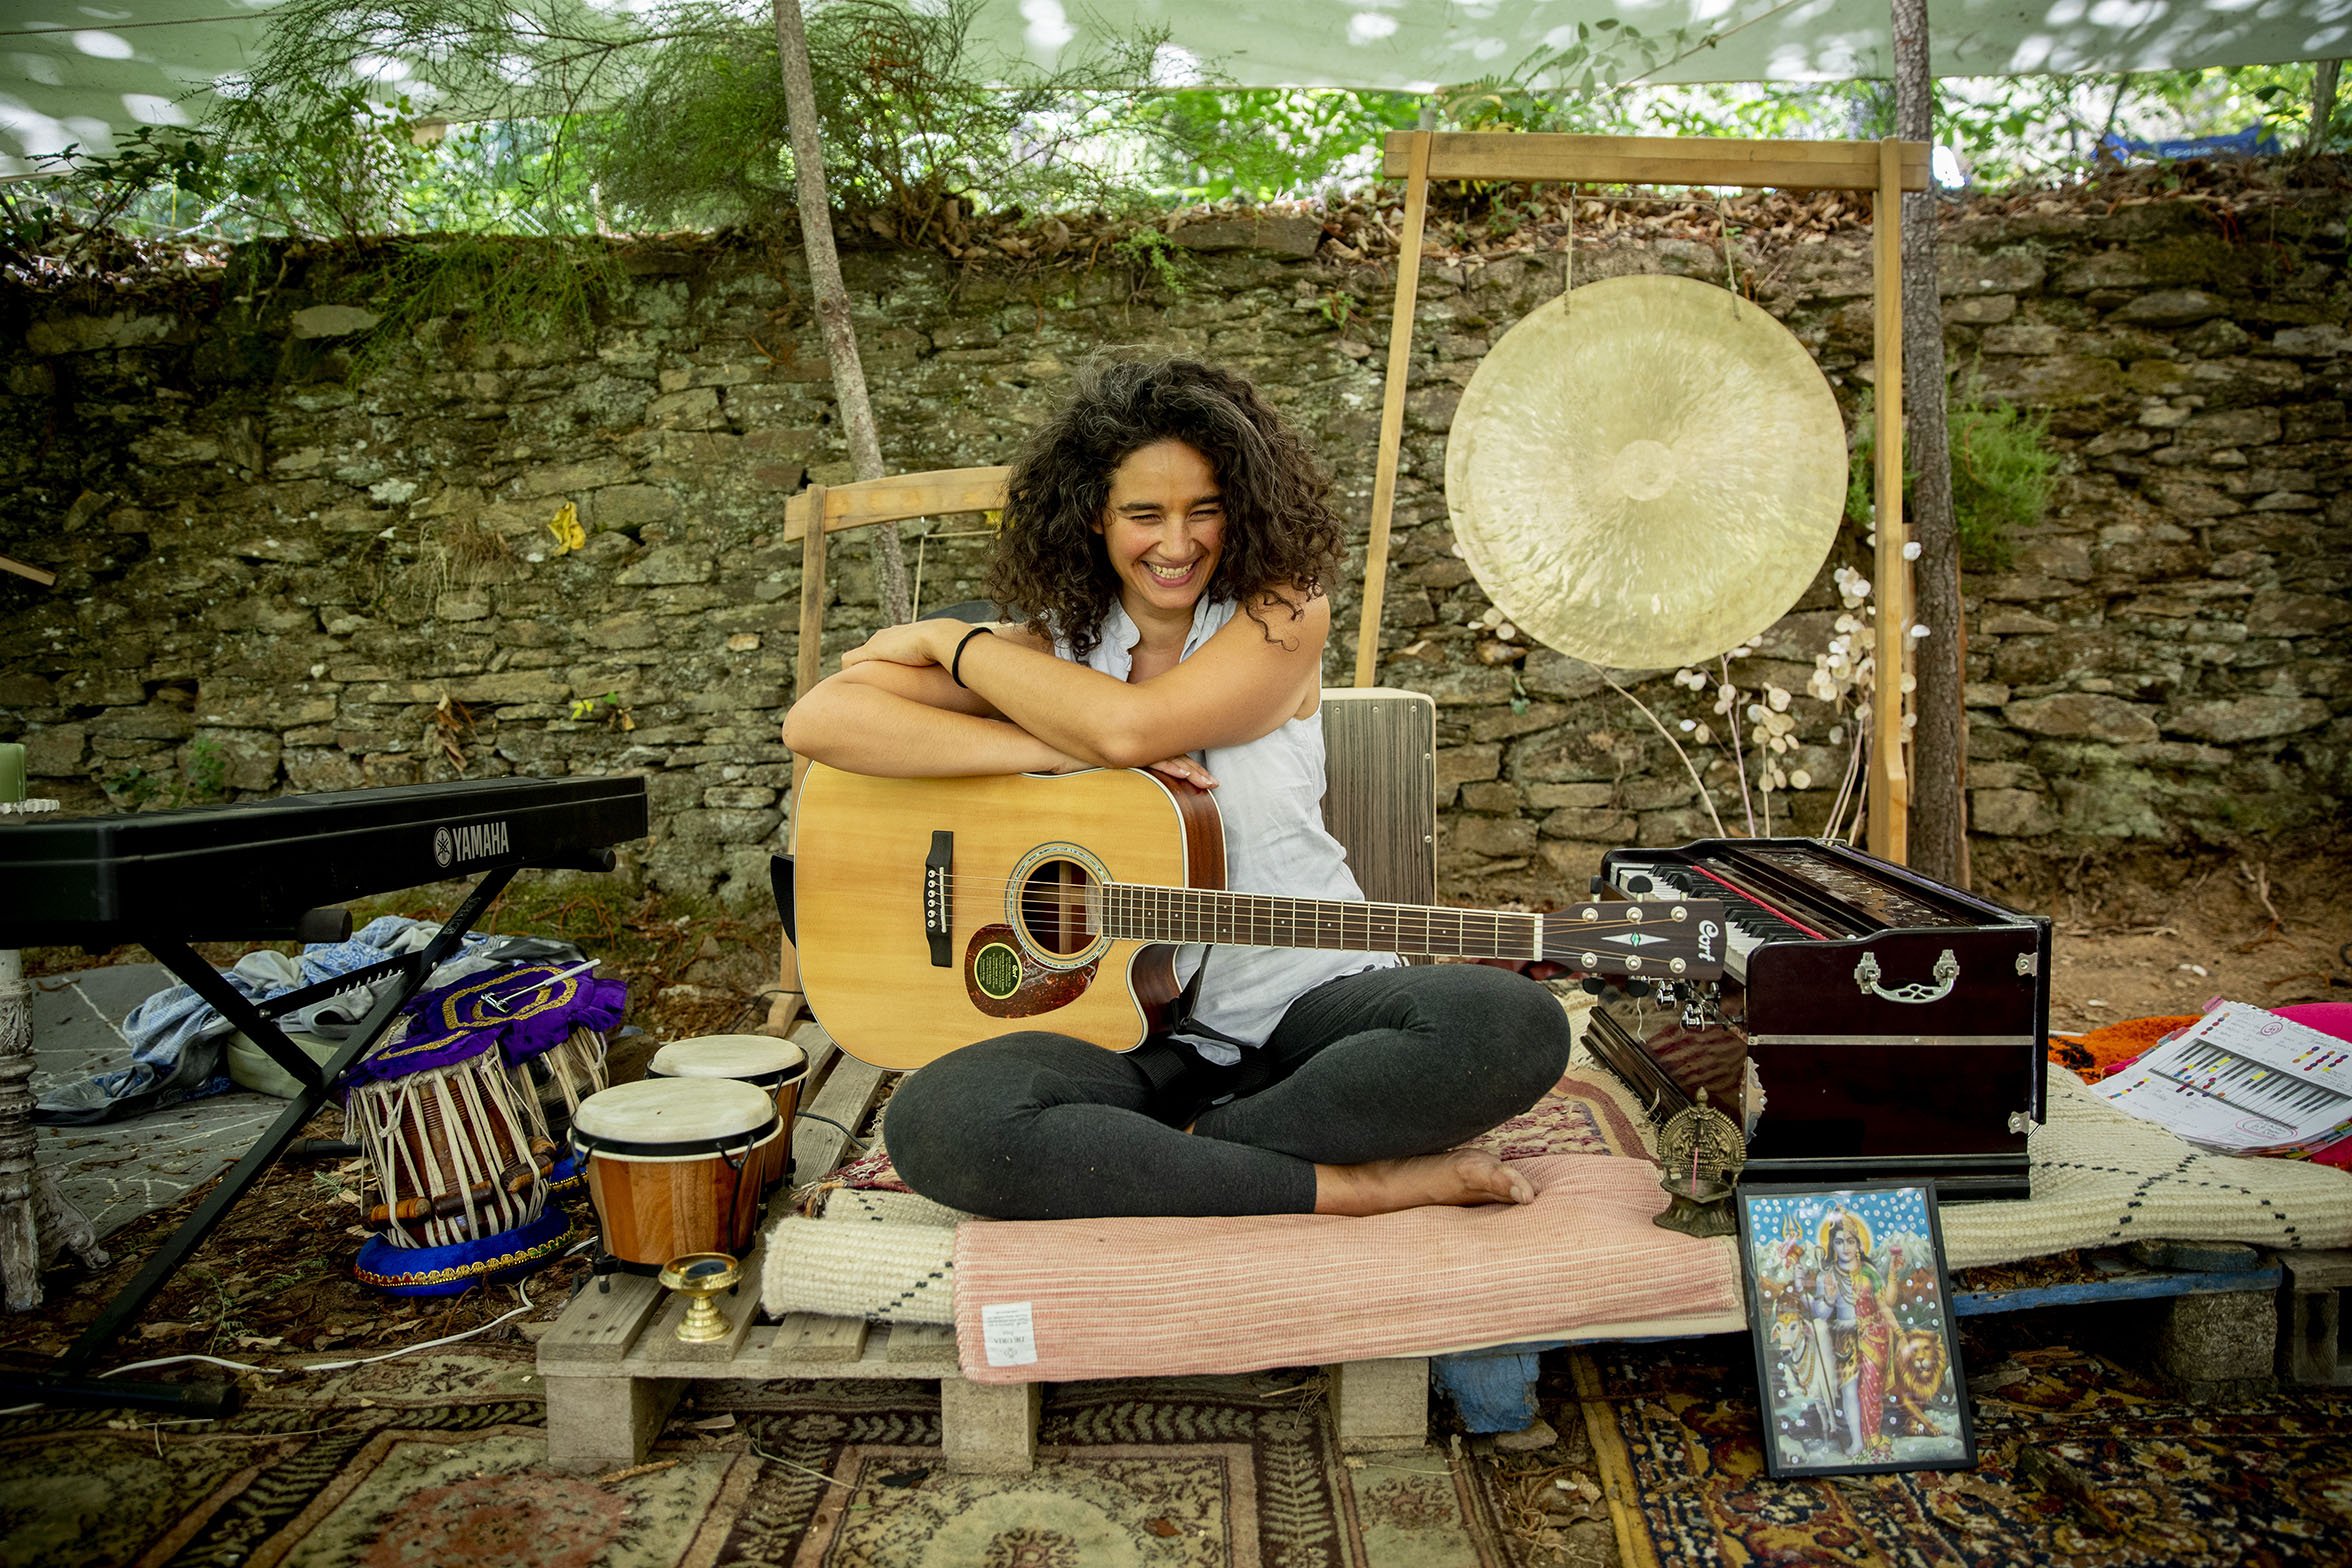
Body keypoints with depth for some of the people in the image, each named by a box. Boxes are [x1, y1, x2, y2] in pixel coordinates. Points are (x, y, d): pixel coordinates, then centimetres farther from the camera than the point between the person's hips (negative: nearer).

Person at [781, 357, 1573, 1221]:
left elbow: (1131, 725, -19)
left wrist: (951, 641, -6)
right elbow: (817, 720, -10)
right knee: (934, 1124, -29)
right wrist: (1062, 752, -19)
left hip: (1306, 999, 0)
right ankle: (1346, 1186, -20)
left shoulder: (1282, 616, -1)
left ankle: (1193, 1150, -16)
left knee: (1515, 1022, -27)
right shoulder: (1042, 644, 3)